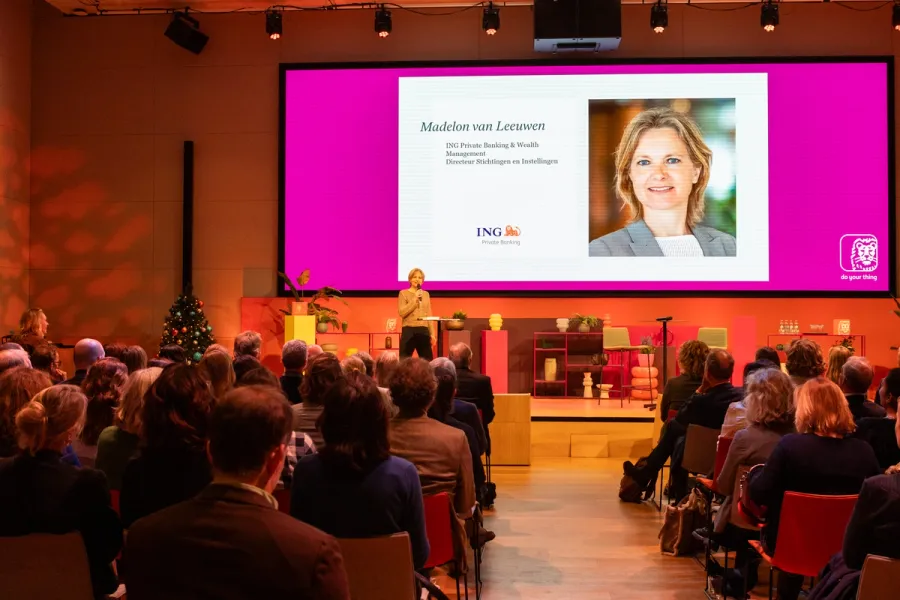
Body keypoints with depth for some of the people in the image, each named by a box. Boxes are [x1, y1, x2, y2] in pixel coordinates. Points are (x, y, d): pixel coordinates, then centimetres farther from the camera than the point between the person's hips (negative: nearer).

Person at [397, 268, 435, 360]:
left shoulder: (426, 294, 14)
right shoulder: (403, 293, 1)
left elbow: (429, 315, 15)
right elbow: (402, 313, -10)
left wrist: (432, 333, 10)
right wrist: (415, 299, -15)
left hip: (423, 331, 4)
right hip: (409, 330, -4)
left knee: (428, 360, 4)